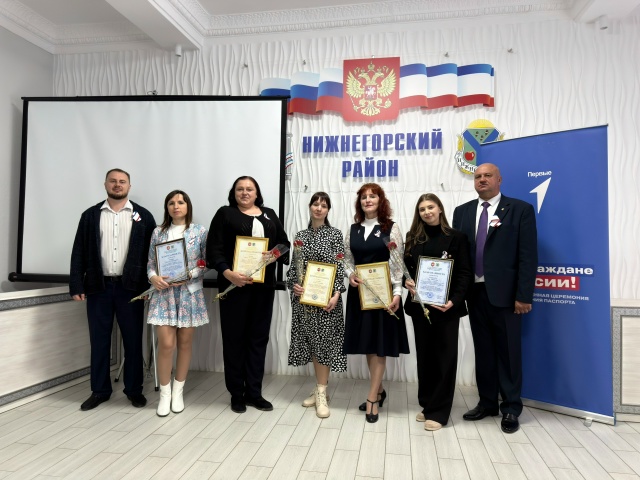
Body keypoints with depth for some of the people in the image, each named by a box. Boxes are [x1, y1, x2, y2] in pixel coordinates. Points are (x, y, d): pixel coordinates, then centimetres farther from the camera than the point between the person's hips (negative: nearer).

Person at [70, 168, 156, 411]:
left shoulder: (143, 216, 4)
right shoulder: (90, 215, 8)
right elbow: (79, 252, 6)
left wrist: (153, 283, -5)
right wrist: (76, 285, -2)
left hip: (130, 287, -1)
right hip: (98, 286, 2)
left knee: (133, 340, 6)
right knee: (99, 341, 9)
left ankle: (134, 389, 19)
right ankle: (99, 390, 23)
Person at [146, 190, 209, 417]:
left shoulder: (200, 231, 2)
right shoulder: (158, 232, 7)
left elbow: (206, 263, 0)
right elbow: (150, 263, 7)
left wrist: (188, 275, -15)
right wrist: (154, 278, -13)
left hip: (190, 293, 0)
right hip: (164, 293, 0)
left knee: (185, 343, 8)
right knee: (166, 344, -3)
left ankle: (178, 392, 24)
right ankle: (165, 394, 14)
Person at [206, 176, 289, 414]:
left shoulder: (269, 215, 16)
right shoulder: (225, 214, 4)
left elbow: (283, 243, 13)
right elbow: (214, 249, -5)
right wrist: (228, 273, -20)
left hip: (263, 285, 4)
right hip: (234, 284, -3)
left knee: (258, 337, 8)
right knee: (234, 337, 3)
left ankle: (254, 392, 20)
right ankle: (236, 394, 18)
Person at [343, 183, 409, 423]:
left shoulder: (391, 228, -2)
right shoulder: (353, 229, 9)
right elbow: (347, 259, 12)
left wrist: (397, 293, -14)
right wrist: (350, 275, -9)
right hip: (359, 292, 4)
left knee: (379, 344, 1)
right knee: (367, 345, 11)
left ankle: (372, 398, 10)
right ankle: (379, 390, 28)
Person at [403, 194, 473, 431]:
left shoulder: (456, 237, -3)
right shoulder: (412, 238, 8)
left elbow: (465, 273, -6)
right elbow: (405, 267, 9)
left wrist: (454, 300, -19)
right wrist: (407, 282, -12)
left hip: (446, 307, -4)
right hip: (419, 306, 4)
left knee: (445, 357, 4)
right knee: (424, 355, 12)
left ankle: (438, 411, 14)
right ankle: (427, 404, 27)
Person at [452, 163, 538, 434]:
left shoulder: (520, 210, -2)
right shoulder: (462, 212, 10)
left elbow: (528, 256, -7)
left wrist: (524, 295, -12)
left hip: (504, 292, -4)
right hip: (475, 292, 4)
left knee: (508, 351, 6)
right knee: (483, 350, 13)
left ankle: (511, 408, 21)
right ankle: (487, 402, 27)